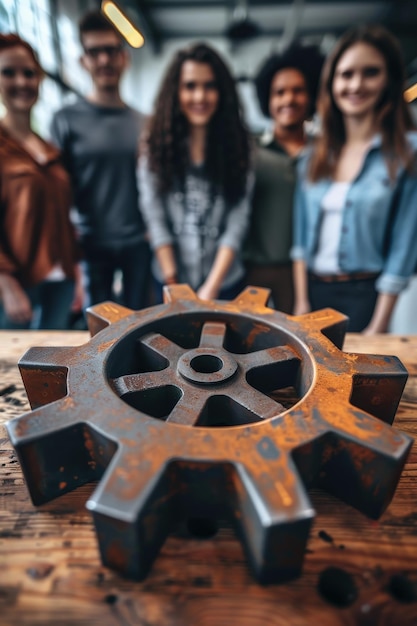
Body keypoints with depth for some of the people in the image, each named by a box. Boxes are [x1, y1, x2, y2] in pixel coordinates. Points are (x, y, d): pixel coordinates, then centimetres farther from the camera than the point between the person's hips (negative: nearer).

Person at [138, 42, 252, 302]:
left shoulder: (237, 144, -3)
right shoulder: (157, 144, -2)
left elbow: (238, 223, -10)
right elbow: (155, 220, -8)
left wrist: (211, 288, -17)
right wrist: (174, 285, -13)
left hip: (226, 282, 0)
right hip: (171, 281, 0)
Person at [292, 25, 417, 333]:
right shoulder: (316, 156, 7)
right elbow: (302, 235, 5)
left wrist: (378, 327, -12)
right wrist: (302, 303, -1)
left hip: (365, 295, -4)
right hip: (314, 288, 4)